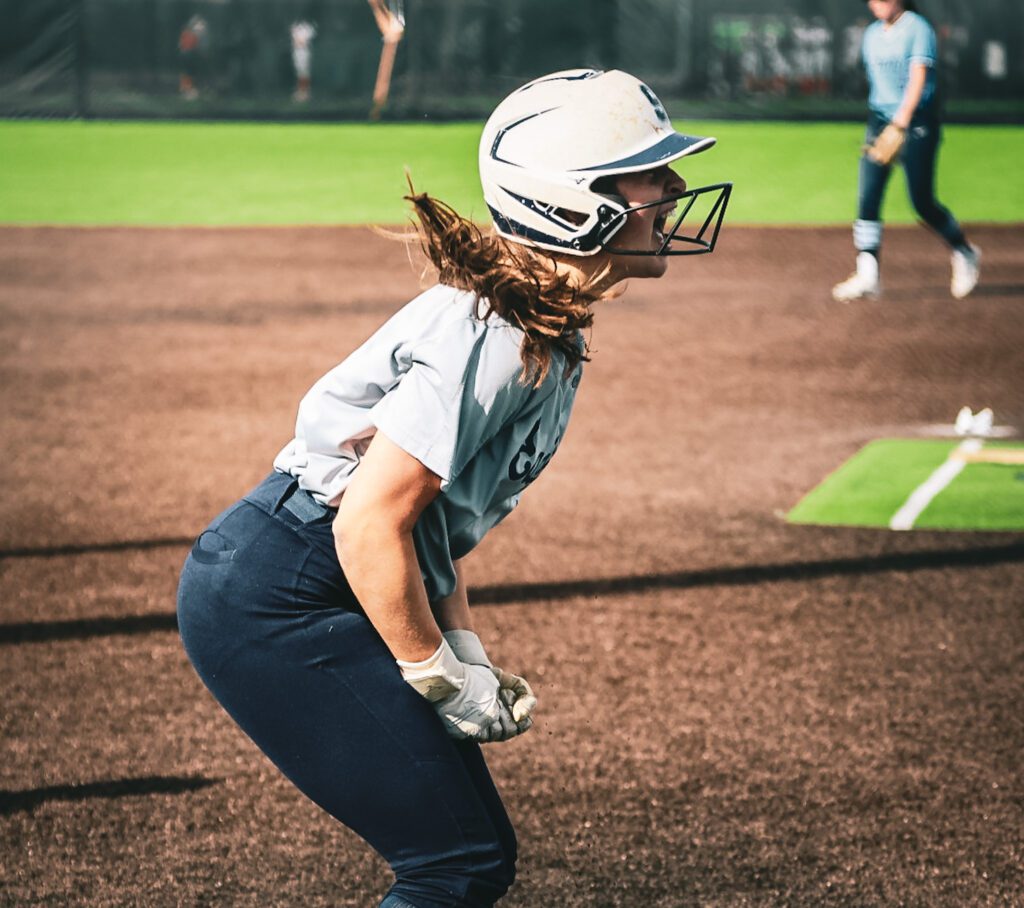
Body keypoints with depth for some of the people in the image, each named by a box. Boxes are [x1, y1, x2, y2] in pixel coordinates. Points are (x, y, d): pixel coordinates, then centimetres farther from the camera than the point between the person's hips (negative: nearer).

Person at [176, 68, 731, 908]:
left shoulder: (550, 331, 9)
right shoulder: (495, 333, -22)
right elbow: (369, 523, -24)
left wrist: (465, 651, 9)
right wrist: (443, 682, -14)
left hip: (320, 590, 10)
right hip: (273, 601, -10)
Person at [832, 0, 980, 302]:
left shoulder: (918, 28, -10)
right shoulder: (871, 34, 12)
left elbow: (918, 79, -20)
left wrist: (900, 124, -29)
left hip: (917, 122, -6)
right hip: (879, 119, 6)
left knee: (922, 203, -3)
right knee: (867, 199, -7)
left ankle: (964, 254, 21)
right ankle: (867, 275, -9)